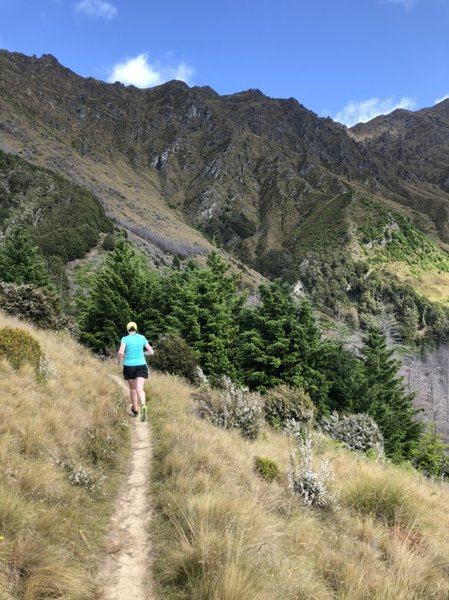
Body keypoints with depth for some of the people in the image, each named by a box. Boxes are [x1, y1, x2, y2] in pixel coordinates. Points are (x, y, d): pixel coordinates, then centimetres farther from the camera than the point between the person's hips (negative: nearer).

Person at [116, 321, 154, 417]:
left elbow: (121, 352, -20)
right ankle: (143, 405, -38)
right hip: (141, 366, 1)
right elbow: (151, 352, 6)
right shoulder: (142, 338, 5)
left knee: (132, 388, 17)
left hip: (129, 366, -1)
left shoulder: (125, 339, -5)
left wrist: (119, 361, 0)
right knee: (139, 388, -10)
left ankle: (135, 410, 30)